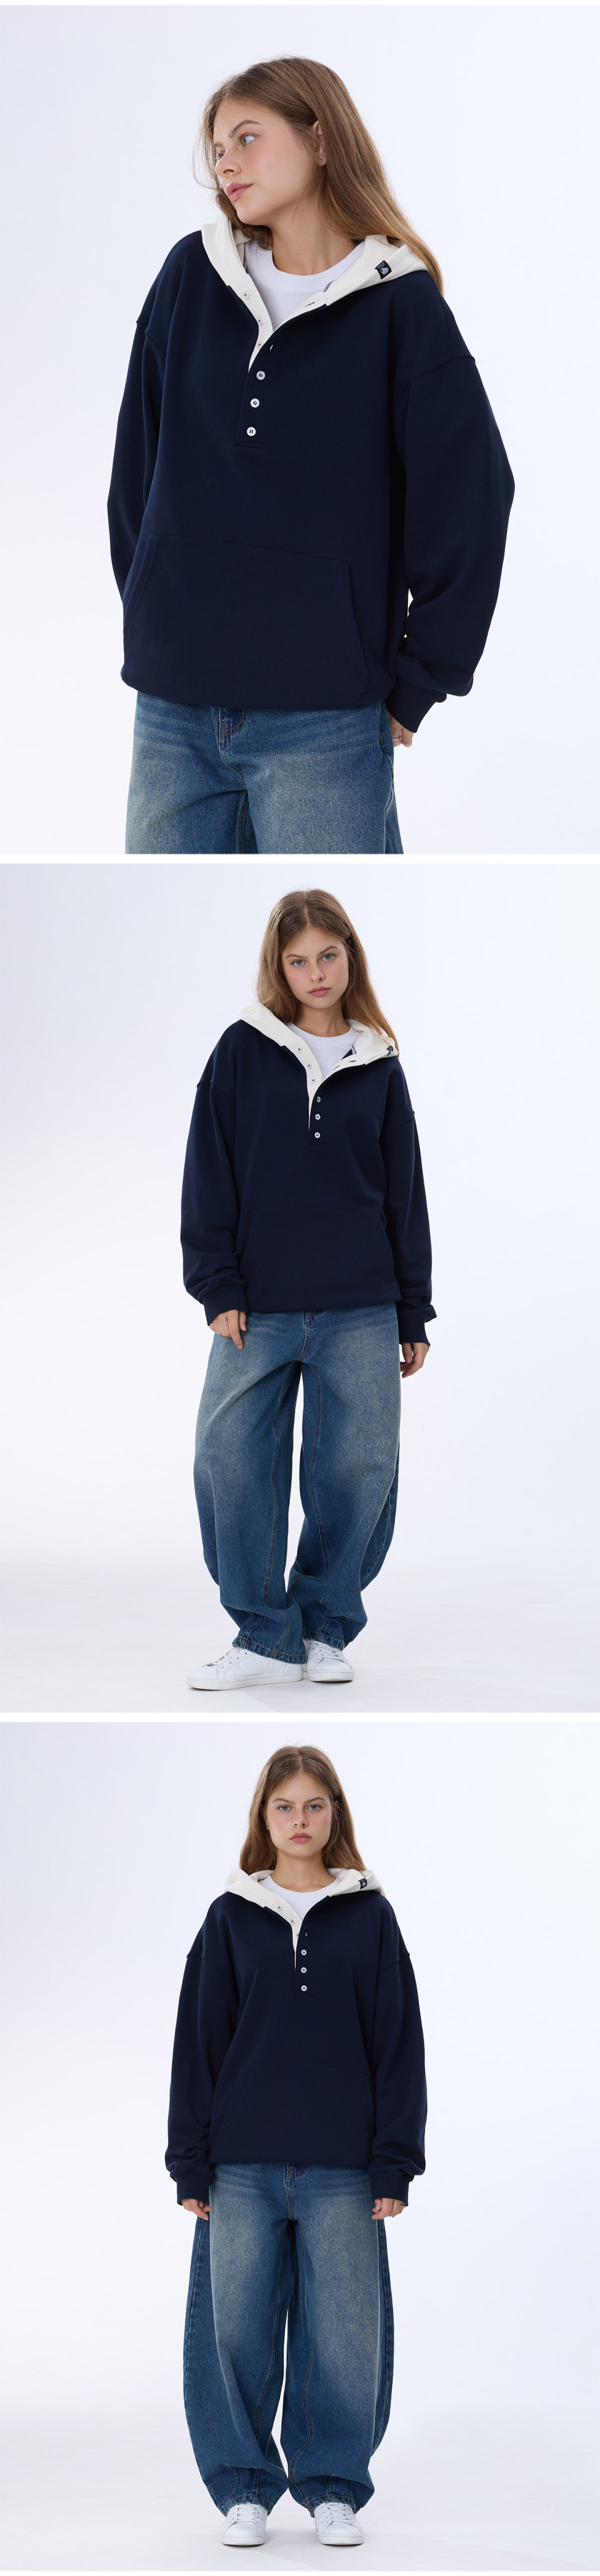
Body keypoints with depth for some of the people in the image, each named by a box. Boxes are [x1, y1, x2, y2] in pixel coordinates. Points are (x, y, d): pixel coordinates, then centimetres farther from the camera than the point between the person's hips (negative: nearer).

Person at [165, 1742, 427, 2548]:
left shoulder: (369, 1916, 5)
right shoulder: (231, 1918, 7)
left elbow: (398, 2041, 4)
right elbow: (199, 2040, 7)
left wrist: (394, 2163, -2)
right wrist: (191, 2164, 1)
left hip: (343, 2169, 0)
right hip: (243, 2167, 1)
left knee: (345, 2333, 1)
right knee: (236, 2329, 1)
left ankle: (333, 2487, 14)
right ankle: (245, 2488, 14)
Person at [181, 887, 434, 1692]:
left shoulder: (379, 1067, 9)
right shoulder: (243, 1051, 4)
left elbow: (405, 1194, 12)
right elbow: (210, 1174, 3)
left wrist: (414, 1316, 10)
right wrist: (218, 1289, -5)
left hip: (361, 1316, 1)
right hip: (258, 1312, -1)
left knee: (359, 1469, 0)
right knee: (231, 1463, -6)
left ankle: (328, 1626, 14)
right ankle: (266, 1635, 4)